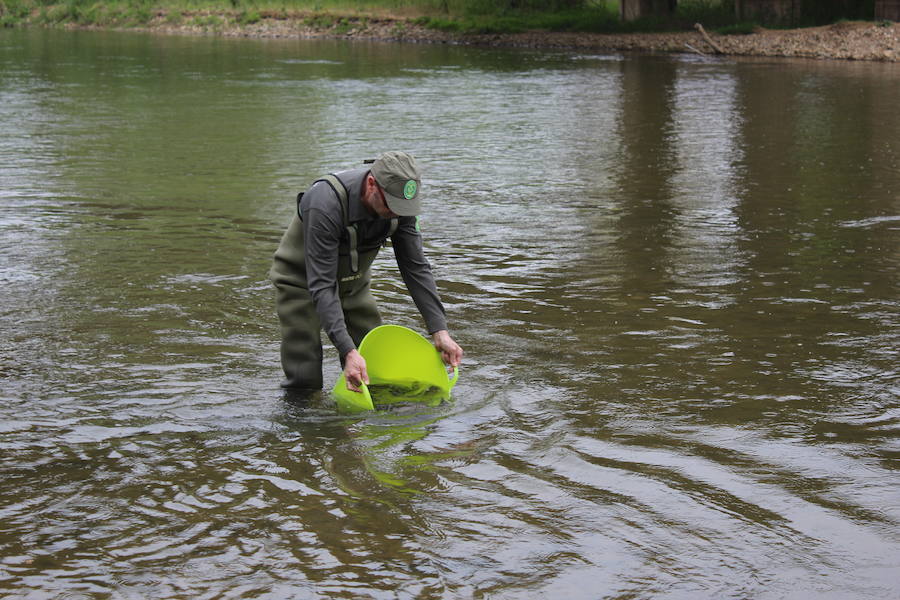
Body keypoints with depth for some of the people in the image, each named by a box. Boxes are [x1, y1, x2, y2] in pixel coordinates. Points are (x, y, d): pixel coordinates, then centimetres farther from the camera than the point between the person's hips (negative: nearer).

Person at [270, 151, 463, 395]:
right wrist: (348, 351, -45)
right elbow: (321, 285, -38)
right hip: (302, 281, -5)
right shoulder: (326, 205, -38)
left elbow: (417, 268, -12)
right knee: (305, 382, -9)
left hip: (353, 283, 5)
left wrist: (440, 331, -19)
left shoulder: (399, 204, -20)